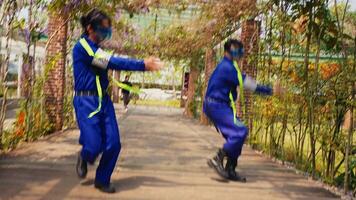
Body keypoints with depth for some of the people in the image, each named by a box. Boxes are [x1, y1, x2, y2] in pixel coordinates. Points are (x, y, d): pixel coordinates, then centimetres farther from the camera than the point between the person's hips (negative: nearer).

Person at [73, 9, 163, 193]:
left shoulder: (97, 49, 14)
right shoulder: (82, 47, -13)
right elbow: (113, 62, -18)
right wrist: (143, 65, -18)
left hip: (104, 101, 7)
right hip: (86, 102, -7)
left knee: (113, 144, 0)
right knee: (94, 146, -10)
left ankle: (102, 181, 19)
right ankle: (84, 158, 28)